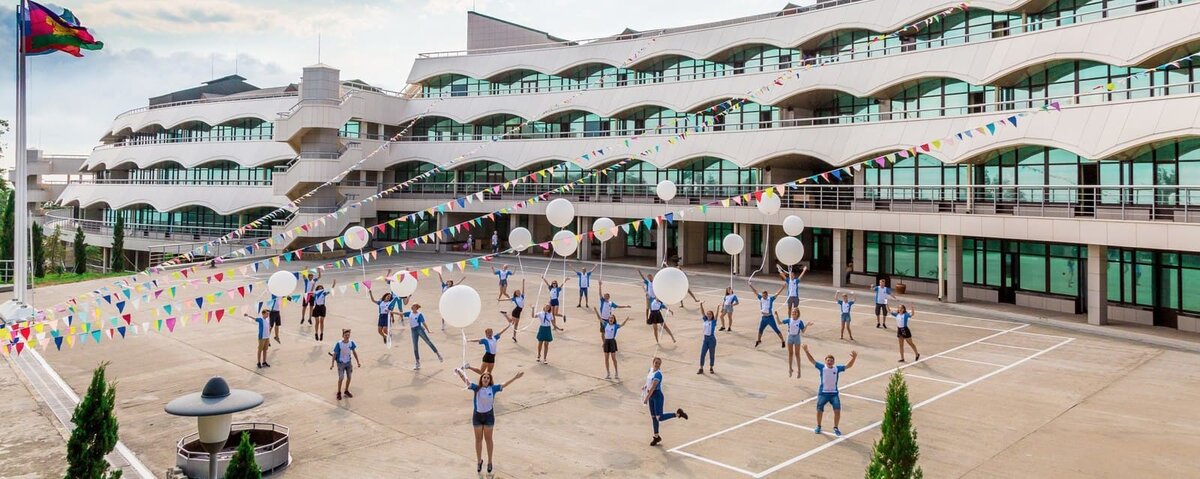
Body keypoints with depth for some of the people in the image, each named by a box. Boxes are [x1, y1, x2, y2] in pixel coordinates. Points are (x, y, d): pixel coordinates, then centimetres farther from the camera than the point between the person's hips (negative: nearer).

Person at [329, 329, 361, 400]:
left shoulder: (351, 343, -8)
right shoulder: (339, 344, -19)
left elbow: (354, 352, 5)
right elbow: (334, 354, -13)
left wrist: (358, 362, 7)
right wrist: (332, 364, -17)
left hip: (348, 362, 4)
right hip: (341, 363, -4)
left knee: (349, 377, 10)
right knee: (341, 378, -5)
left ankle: (346, 391, 29)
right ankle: (339, 393, 13)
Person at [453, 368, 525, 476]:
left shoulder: (493, 388, -7)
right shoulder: (476, 388, -8)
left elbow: (504, 385, -8)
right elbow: (467, 381, -20)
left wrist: (515, 377, -16)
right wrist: (460, 373, -40)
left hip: (489, 416, 0)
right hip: (477, 415, 1)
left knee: (488, 439, 11)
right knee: (478, 439, 13)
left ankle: (489, 462, 27)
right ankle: (479, 461, 31)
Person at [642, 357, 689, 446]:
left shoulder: (658, 374, -20)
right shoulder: (651, 370, 5)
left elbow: (653, 387, -26)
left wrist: (646, 398, -28)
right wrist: (645, 386, 11)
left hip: (657, 396, -8)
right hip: (651, 396, 8)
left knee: (659, 417, -12)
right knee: (653, 417, 12)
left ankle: (678, 414, 5)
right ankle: (656, 437, 24)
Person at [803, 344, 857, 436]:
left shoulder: (837, 368, 1)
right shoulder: (822, 367, -2)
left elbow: (848, 366, -2)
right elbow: (812, 360, -6)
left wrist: (854, 358, -18)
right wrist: (806, 351, -19)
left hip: (834, 393, 1)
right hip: (823, 393, -1)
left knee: (837, 410, -10)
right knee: (819, 410, -1)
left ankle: (835, 428, 11)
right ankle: (818, 426, 24)